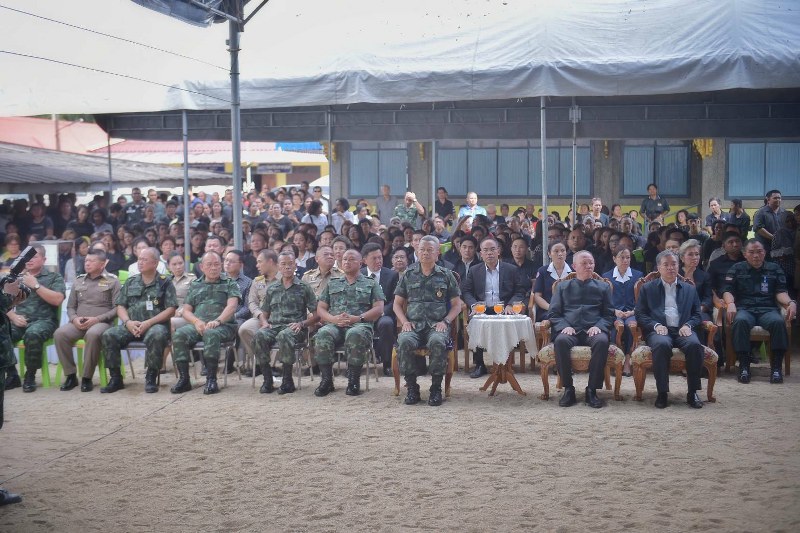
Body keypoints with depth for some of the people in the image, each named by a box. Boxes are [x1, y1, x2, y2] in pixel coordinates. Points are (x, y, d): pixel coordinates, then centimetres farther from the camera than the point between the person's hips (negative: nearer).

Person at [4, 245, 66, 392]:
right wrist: (13, 316, -5)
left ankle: (30, 376, -19)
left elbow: (57, 300, -6)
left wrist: (36, 285, -7)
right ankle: (11, 375, -11)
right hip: (19, 322, 3)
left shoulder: (54, 277, 10)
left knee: (33, 334, -39)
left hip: (43, 320, -3)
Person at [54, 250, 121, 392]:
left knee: (93, 334, -39)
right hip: (78, 323, 4)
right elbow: (70, 306, 21)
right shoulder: (79, 280, 20)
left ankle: (87, 377, -25)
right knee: (59, 333, -27)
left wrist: (97, 319, -13)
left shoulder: (112, 281, 6)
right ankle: (71, 375, -15)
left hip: (101, 322, -4)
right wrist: (74, 318, -2)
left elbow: (117, 308, -1)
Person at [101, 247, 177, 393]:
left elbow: (170, 310, -3)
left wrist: (148, 323, -14)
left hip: (155, 324, -4)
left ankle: (151, 378, -22)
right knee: (108, 335, -22)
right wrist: (128, 322, -6)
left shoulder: (165, 283, 6)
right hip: (131, 325, 4)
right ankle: (115, 378, -11)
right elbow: (120, 306, 15)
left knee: (156, 336, -38)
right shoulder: (131, 282, 19)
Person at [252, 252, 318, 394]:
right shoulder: (271, 289, 22)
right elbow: (263, 313, 23)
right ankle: (267, 380, -23)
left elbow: (315, 315, 7)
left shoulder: (303, 288, 12)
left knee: (283, 336, -39)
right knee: (259, 336, -32)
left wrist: (301, 324, -10)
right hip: (273, 326, 3)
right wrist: (264, 322, 0)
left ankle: (287, 381, -28)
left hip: (294, 328, -3)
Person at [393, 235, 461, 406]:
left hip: (437, 325, -1)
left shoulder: (446, 275, 13)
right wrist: (404, 321, -1)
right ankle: (412, 387, -18)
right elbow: (397, 304, 17)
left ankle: (436, 388, -20)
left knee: (437, 342, -37)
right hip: (413, 325, 1)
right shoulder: (408, 275, 16)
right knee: (405, 342, -33)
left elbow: (456, 305, 12)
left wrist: (445, 321, -5)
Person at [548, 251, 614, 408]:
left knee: (602, 341, -36)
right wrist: (564, 326, -8)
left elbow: (609, 314, 14)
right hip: (570, 330, 0)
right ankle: (568, 389, -25)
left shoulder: (603, 287, 22)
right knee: (561, 341, -36)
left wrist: (598, 326, -7)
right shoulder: (563, 286, 22)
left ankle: (592, 390, -27)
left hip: (593, 330, 0)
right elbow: (554, 313, 13)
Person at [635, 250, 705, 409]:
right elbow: (640, 314, 9)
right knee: (662, 344, -38)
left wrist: (688, 325, -4)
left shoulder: (689, 289, 24)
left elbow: (697, 314, 18)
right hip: (659, 330, -2)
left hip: (682, 330, 2)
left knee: (694, 344, -33)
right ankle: (662, 393, -30)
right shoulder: (647, 288, 17)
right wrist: (656, 325, -9)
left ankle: (692, 392, -22)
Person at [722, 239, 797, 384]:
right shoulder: (737, 269, 18)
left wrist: (790, 302, -11)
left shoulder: (774, 269, 20)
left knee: (778, 322, -35)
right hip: (745, 309, -1)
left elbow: (780, 292, 12)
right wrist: (730, 303, -14)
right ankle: (744, 366, -32)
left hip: (768, 309, 1)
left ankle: (777, 367, -28)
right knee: (740, 321, -37)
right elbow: (727, 291, 9)